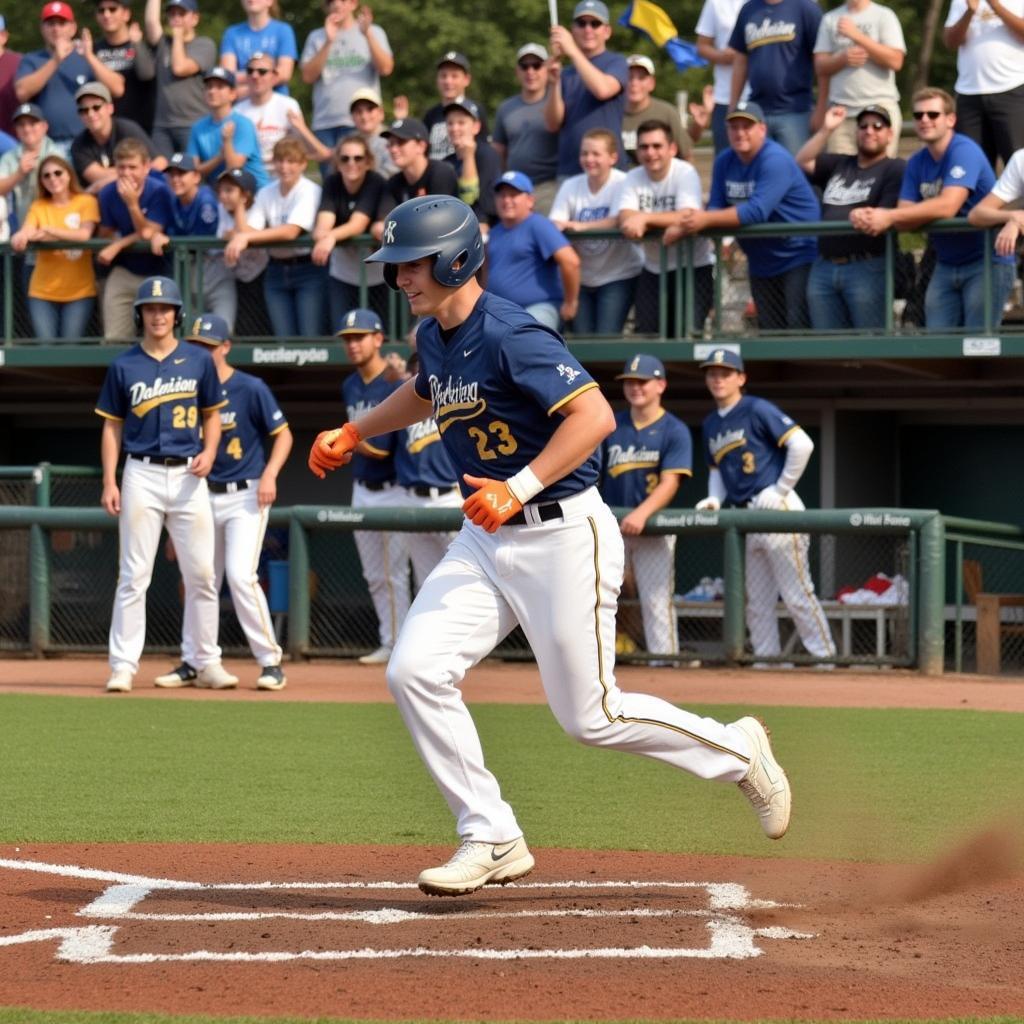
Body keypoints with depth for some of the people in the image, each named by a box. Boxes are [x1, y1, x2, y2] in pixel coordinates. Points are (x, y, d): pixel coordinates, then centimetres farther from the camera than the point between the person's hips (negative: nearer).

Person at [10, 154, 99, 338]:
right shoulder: (38, 207, 9)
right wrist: (20, 237, -31)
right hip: (42, 292, 2)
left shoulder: (86, 202, 1)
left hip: (79, 291, -2)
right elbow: (26, 232, -7)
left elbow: (85, 234, -13)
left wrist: (49, 231, -18)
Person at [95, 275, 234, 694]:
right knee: (134, 575, -3)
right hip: (142, 475, -1)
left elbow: (211, 414, 14)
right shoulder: (123, 366, 4)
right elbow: (112, 426, 6)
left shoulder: (198, 360, 6)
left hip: (188, 475, 1)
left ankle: (207, 663, 11)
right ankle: (123, 666, -2)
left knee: (201, 574, 2)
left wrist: (209, 452, -5)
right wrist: (109, 482, -2)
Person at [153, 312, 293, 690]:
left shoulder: (250, 389, -9)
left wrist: (269, 475, -19)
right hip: (207, 496, 6)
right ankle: (192, 663, 19)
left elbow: (283, 434, -6)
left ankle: (271, 662, -9)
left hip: (246, 496, -6)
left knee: (240, 575, -16)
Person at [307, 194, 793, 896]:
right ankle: (493, 841, 1)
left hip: (564, 536, -8)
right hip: (485, 541, 8)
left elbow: (595, 415, -29)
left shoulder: (509, 336, -21)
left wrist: (519, 488, -32)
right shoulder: (434, 335, 7)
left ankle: (737, 751, 23)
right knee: (415, 673, -8)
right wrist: (352, 433, 26)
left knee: (591, 717, -2)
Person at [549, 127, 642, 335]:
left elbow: (623, 220, -24)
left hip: (618, 276, -4)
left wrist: (581, 226, -32)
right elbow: (555, 224, -6)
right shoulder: (570, 186, 2)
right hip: (581, 277, 4)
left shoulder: (622, 183, -10)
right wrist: (557, 226, -31)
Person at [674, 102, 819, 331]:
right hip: (762, 264, 8)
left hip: (798, 258, -8)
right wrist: (694, 220, -23)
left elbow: (757, 211, -28)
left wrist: (706, 220, -31)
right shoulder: (724, 162, 6)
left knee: (799, 331, -13)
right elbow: (716, 208, 1)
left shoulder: (775, 161, -18)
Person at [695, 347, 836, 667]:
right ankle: (766, 661, 15)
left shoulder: (757, 410, -8)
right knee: (755, 601, 9)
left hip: (776, 509, -8)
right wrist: (715, 499, 8)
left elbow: (802, 444, -15)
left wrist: (782, 488, -13)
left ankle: (825, 658, -5)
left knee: (797, 594, -9)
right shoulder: (710, 424, 16)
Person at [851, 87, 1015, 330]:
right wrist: (872, 217, -23)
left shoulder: (964, 151, -14)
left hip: (986, 263, -7)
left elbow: (948, 206, -26)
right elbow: (907, 215, 0)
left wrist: (888, 217, -26)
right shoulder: (917, 163, 8)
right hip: (946, 265, 7)